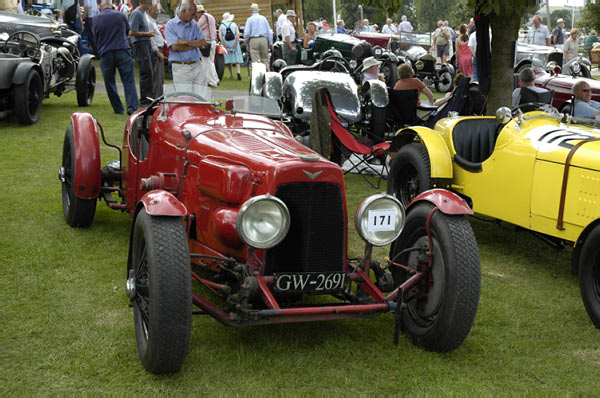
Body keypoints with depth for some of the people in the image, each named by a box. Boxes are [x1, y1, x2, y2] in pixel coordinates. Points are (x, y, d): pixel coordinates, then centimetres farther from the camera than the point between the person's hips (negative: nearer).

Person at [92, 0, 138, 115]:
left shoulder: (96, 19, 4)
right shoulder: (120, 15, 5)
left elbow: (95, 38, 12)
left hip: (105, 54, 0)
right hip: (123, 51, 0)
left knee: (110, 83, 10)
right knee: (129, 81, -2)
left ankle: (118, 109, 9)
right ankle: (132, 107, -16)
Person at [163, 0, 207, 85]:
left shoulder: (194, 25, 13)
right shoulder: (170, 25, -2)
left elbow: (203, 42, 2)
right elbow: (175, 47, -14)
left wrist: (186, 42, -11)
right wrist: (196, 44, -4)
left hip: (197, 65, 4)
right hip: (180, 68, -4)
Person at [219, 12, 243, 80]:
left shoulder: (221, 26, 5)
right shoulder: (234, 24, 5)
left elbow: (220, 36, -7)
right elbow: (238, 34, -8)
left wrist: (225, 45, -10)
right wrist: (235, 44, -10)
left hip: (226, 44, 1)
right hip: (234, 43, -1)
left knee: (228, 58, 11)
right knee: (237, 57, 4)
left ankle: (231, 74, 12)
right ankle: (238, 71, -17)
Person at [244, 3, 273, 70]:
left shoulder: (249, 20, 1)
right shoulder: (263, 18, 10)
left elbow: (246, 33, -5)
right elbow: (269, 31, 9)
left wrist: (247, 41, 14)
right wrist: (270, 43, 13)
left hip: (253, 40, -3)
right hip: (264, 39, 3)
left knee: (256, 61, -4)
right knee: (265, 60, 8)